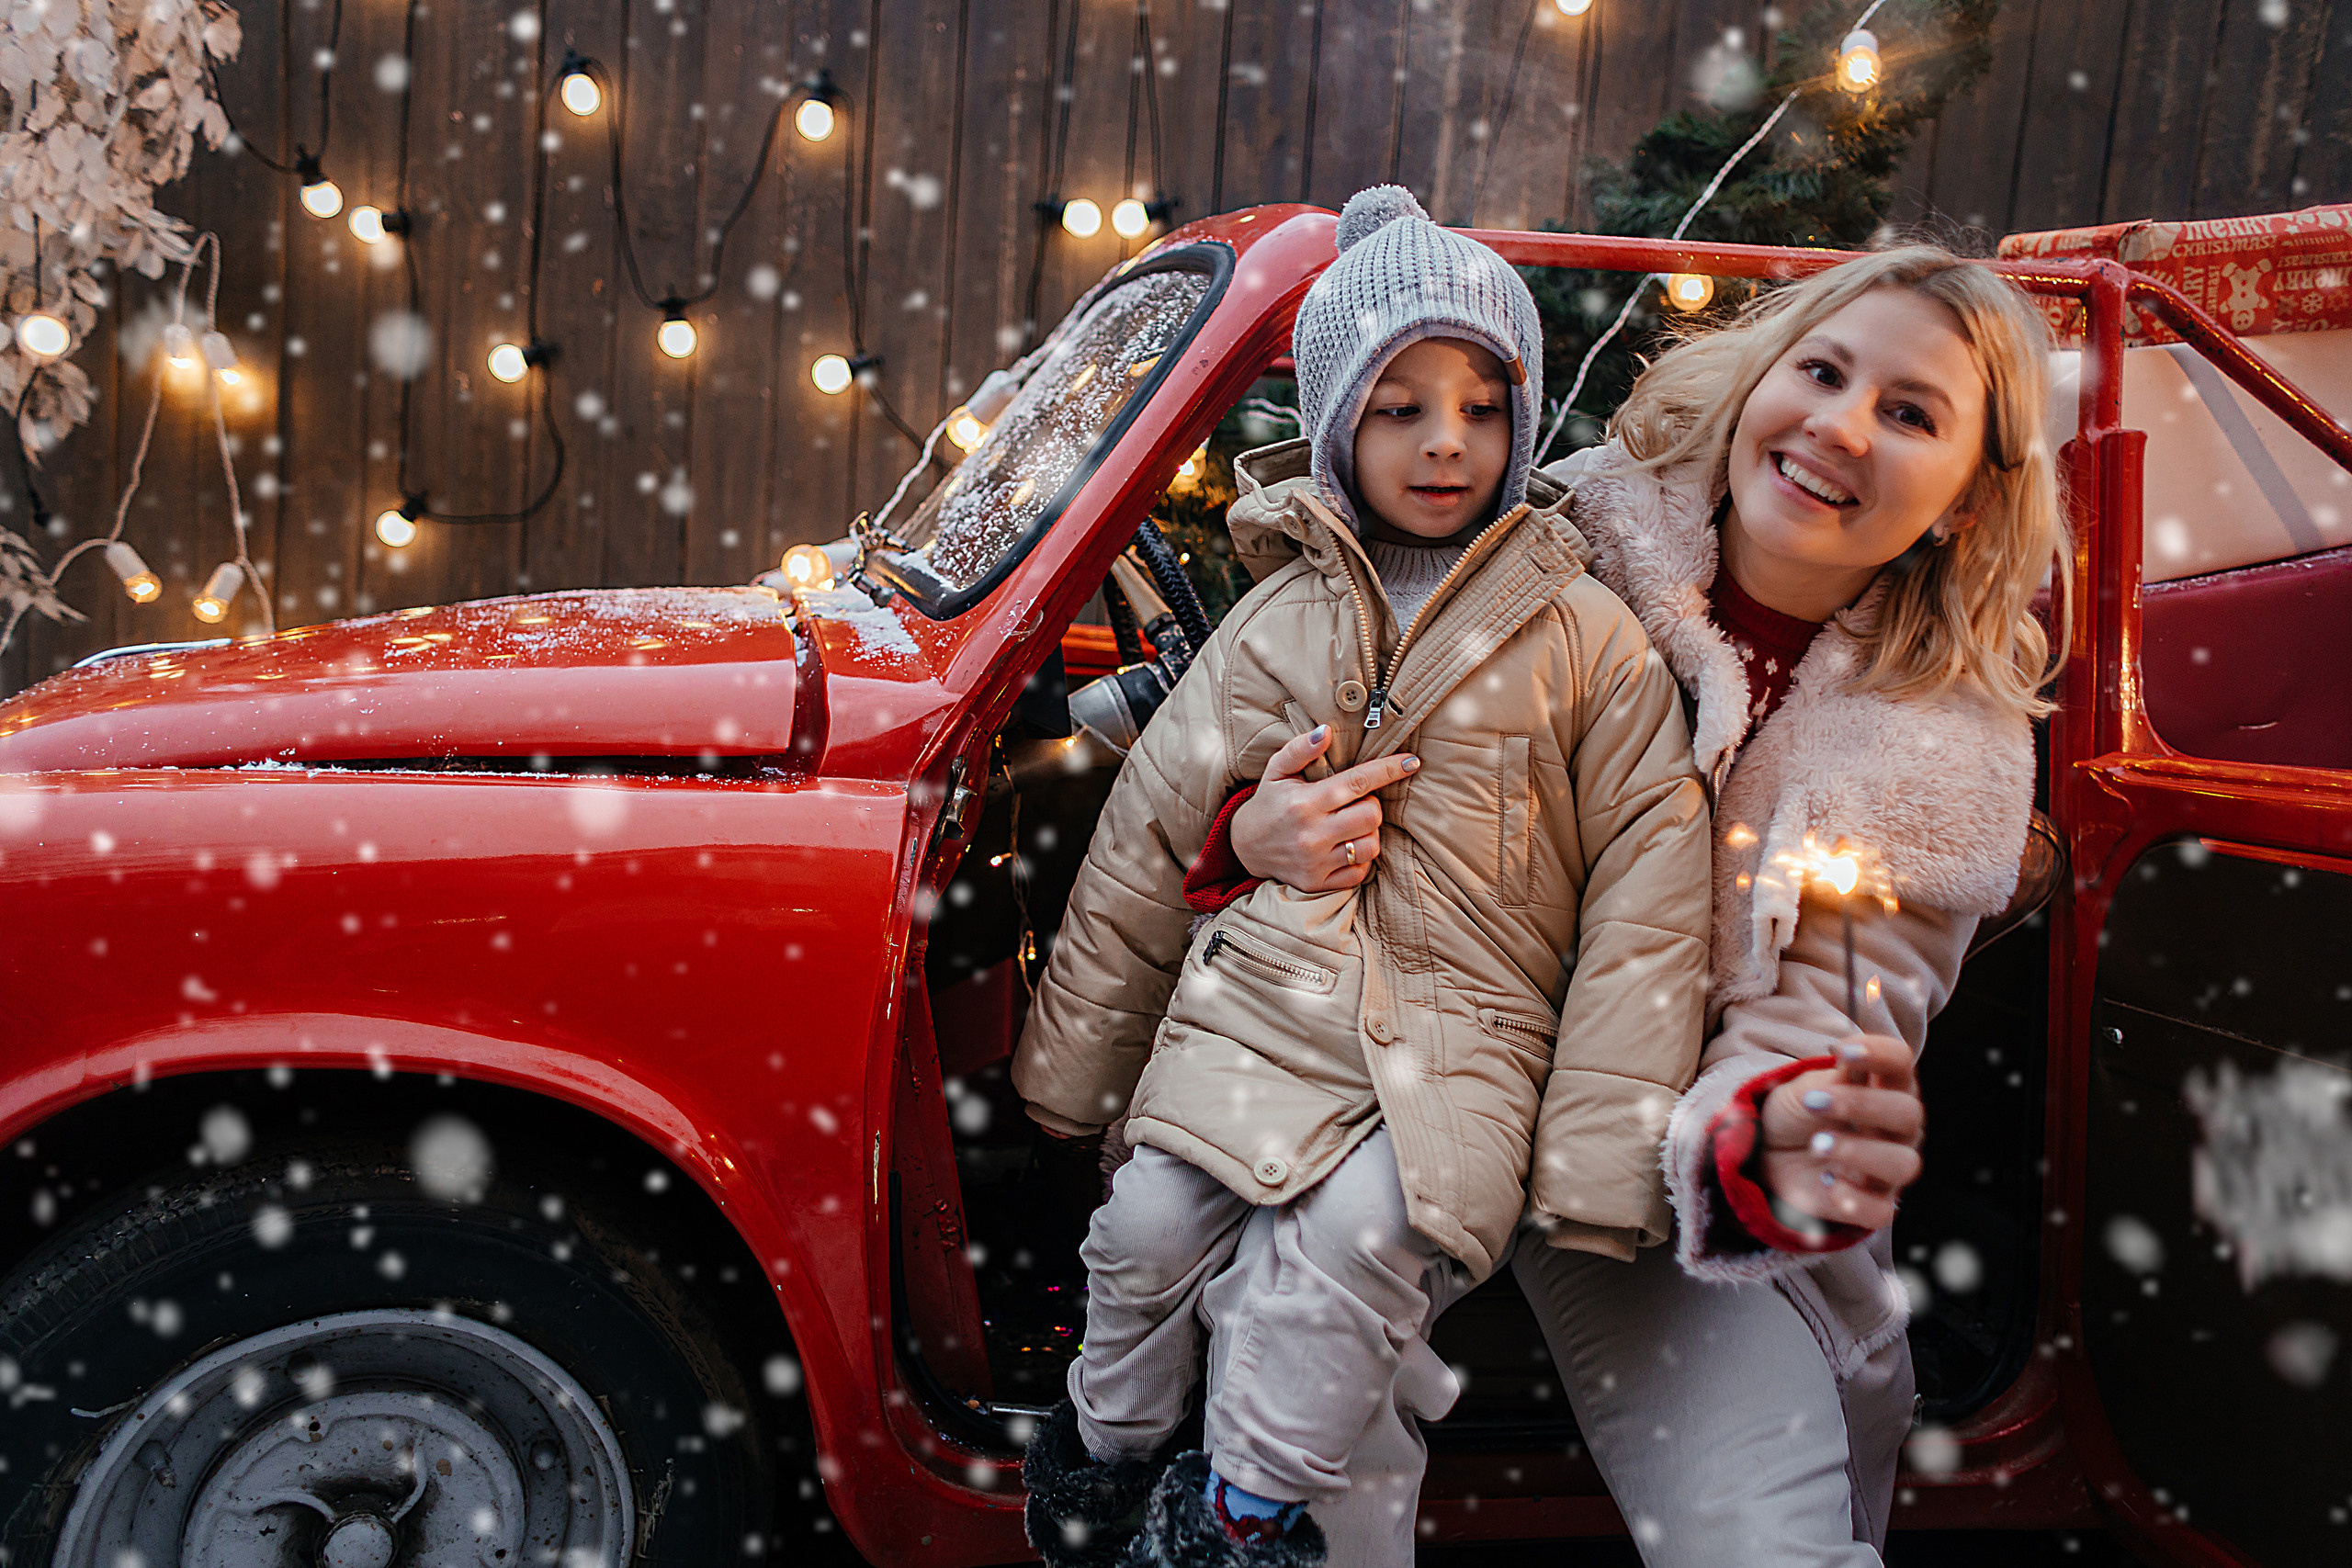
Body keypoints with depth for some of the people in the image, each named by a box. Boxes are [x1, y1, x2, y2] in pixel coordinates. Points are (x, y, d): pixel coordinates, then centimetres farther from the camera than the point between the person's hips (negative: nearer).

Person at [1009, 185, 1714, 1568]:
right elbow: (1149, 835, 14)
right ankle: (1111, 1452, 16)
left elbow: (1647, 894, -2)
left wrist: (1598, 1170, -8)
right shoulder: (1281, 621, 10)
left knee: (1360, 1229, -27)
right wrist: (1072, 1070, 17)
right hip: (1259, 1001, 3)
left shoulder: (1589, 637, 2)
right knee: (1155, 1219, -14)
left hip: (1463, 1038, -2)